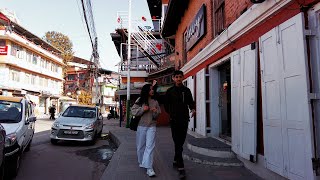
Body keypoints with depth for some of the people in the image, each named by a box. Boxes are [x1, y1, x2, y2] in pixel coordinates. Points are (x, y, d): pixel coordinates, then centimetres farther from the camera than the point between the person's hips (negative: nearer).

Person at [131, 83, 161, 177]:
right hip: (141, 126, 0)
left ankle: (149, 167, -8)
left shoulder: (155, 102, 7)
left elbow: (157, 116, 11)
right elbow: (133, 111, -3)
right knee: (140, 146, 12)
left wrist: (156, 112, -11)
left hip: (151, 126, 0)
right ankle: (141, 162, 34)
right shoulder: (140, 100, 1)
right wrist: (142, 109, -16)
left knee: (150, 146, -9)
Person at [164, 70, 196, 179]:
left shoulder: (186, 90, 10)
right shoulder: (170, 91, 3)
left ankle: (176, 161, 30)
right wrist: (171, 114, 2)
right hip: (174, 120, -3)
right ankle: (181, 167, -5)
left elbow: (191, 102, 12)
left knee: (181, 142, 12)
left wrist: (193, 109, -8)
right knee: (178, 143, -7)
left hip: (184, 119, 3)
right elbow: (166, 105, 10)